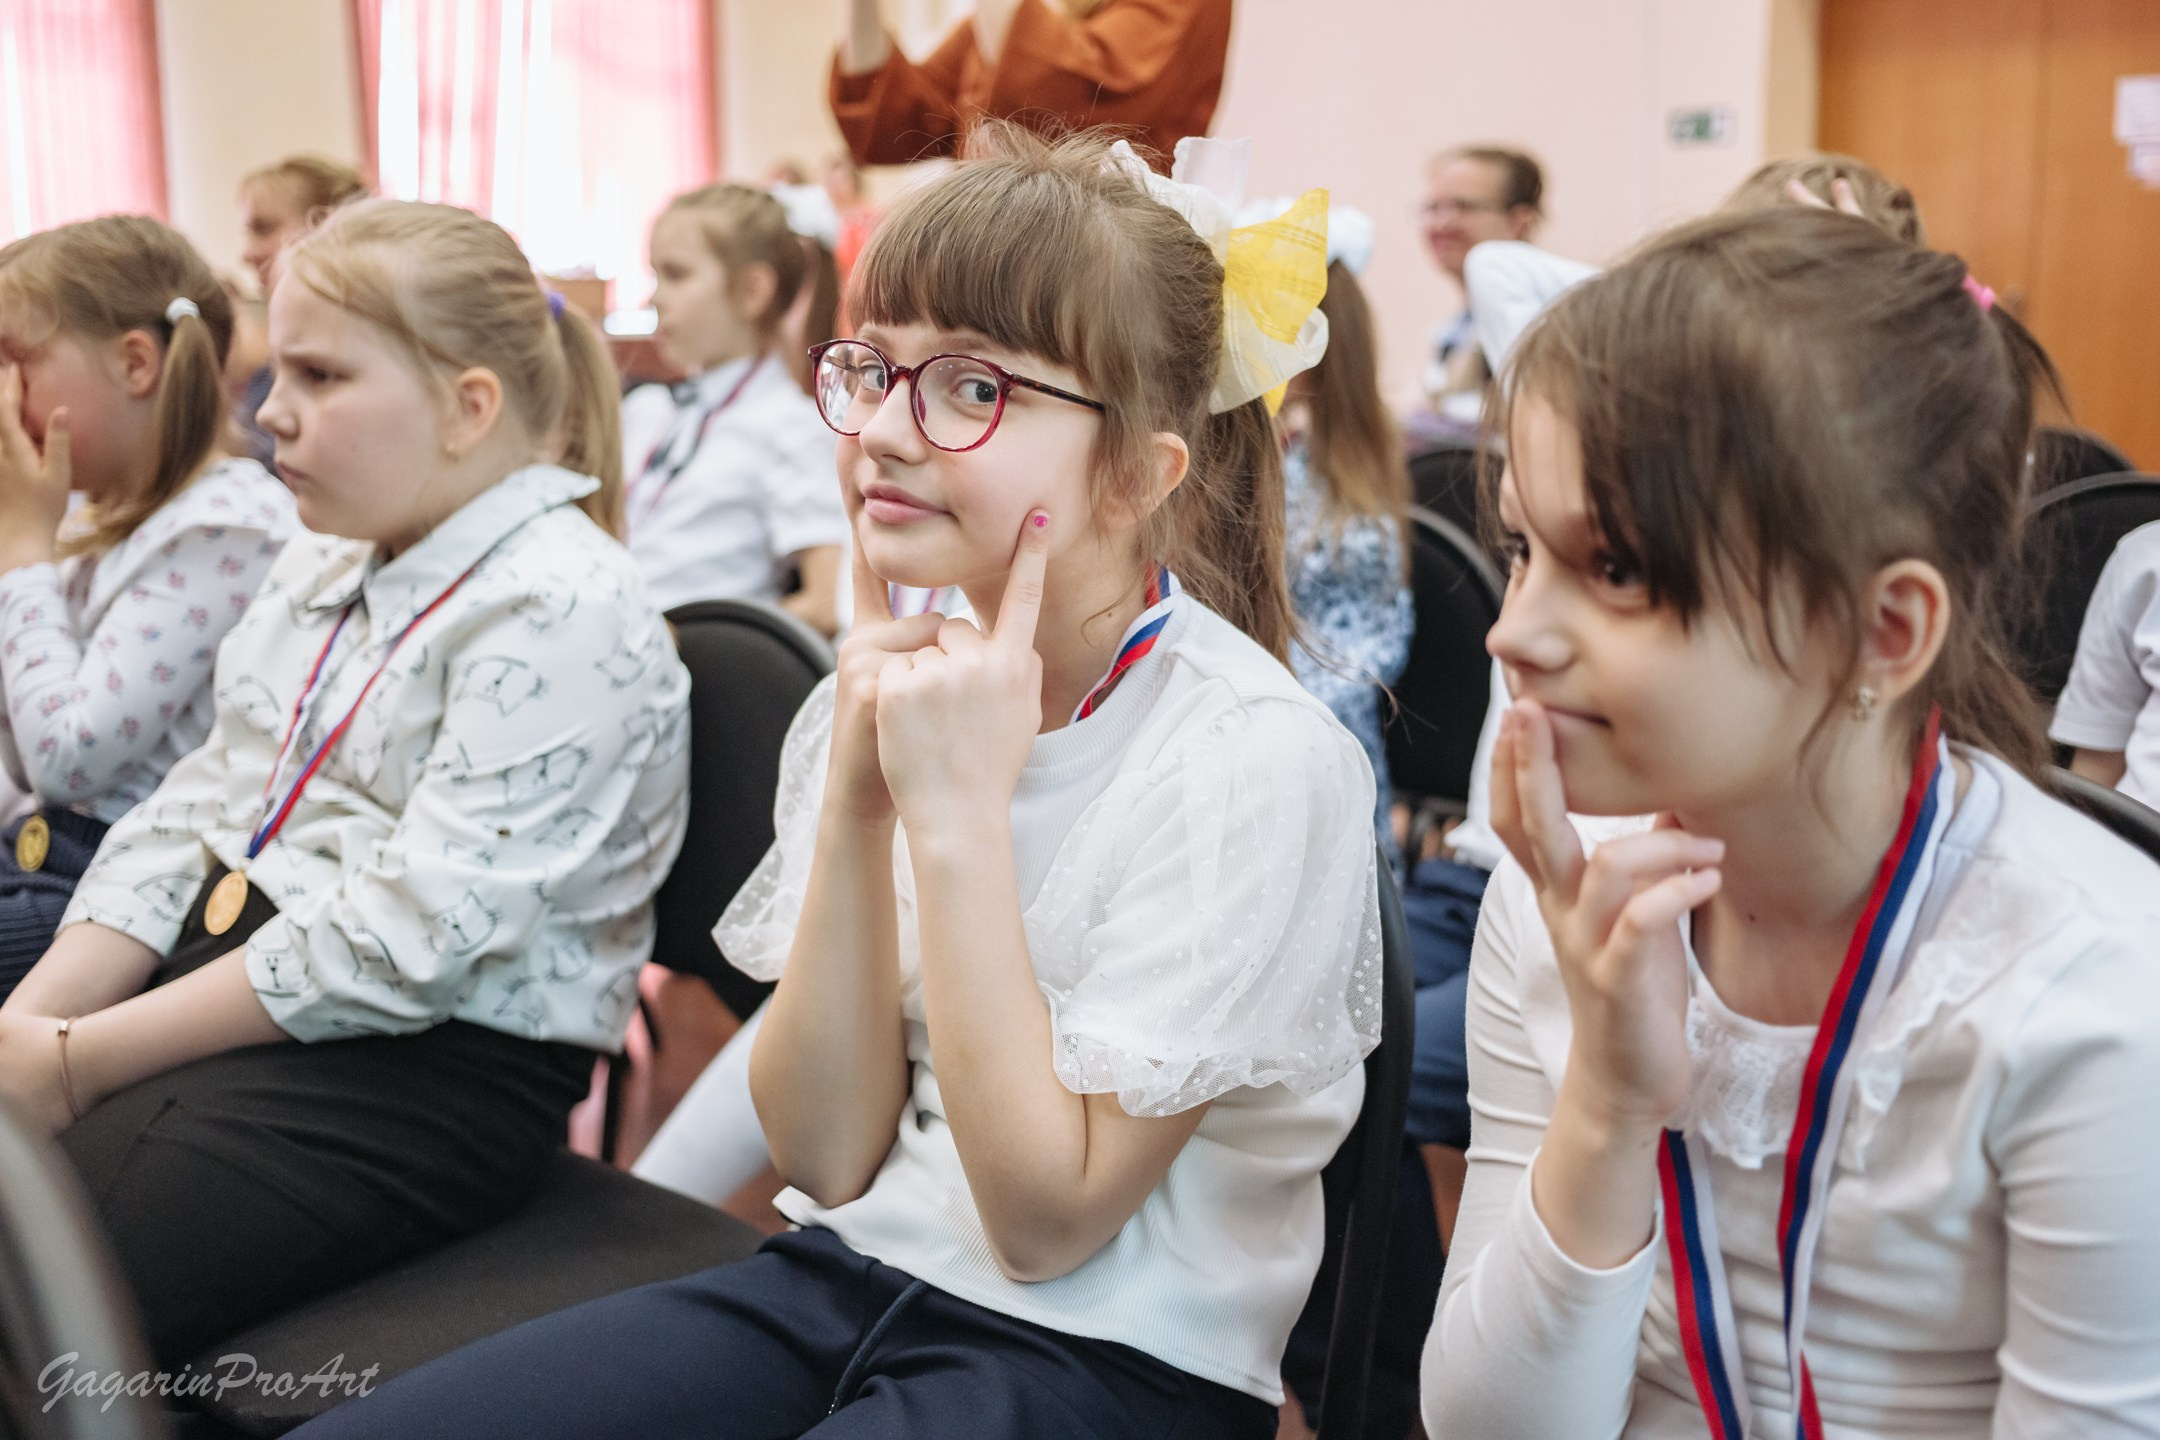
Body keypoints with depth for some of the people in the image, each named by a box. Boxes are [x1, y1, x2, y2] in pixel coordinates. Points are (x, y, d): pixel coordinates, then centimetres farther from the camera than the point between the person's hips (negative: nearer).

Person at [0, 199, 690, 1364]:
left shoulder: (561, 615, -16)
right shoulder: (323, 565, 14)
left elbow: (403, 945, -21)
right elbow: (189, 811, 12)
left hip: (429, 1063, -8)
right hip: (231, 982, 9)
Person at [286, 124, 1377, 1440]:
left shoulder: (1258, 760, -17)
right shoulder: (908, 684, 2)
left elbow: (1048, 1218, -16)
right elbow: (828, 1152, -2)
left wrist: (959, 813, -21)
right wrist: (855, 802, -14)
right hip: (848, 1275, 5)